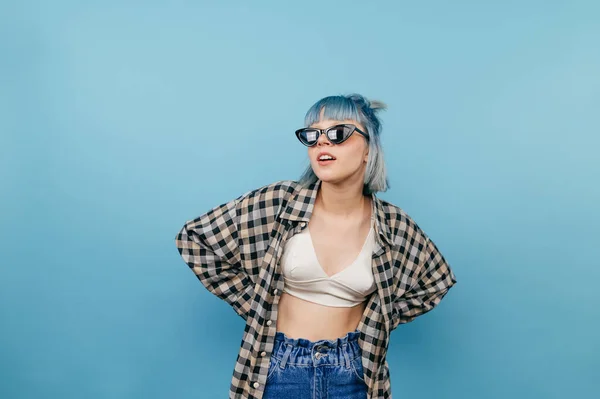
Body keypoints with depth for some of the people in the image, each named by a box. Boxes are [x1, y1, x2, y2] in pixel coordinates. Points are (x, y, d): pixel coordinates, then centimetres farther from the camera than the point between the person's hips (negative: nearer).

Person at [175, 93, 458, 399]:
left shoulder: (394, 226, -8)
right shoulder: (278, 202, -14)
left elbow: (435, 282, 10)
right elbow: (194, 239, -6)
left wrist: (376, 322, 2)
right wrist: (253, 303, -6)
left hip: (352, 371, 1)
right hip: (279, 367, 0)